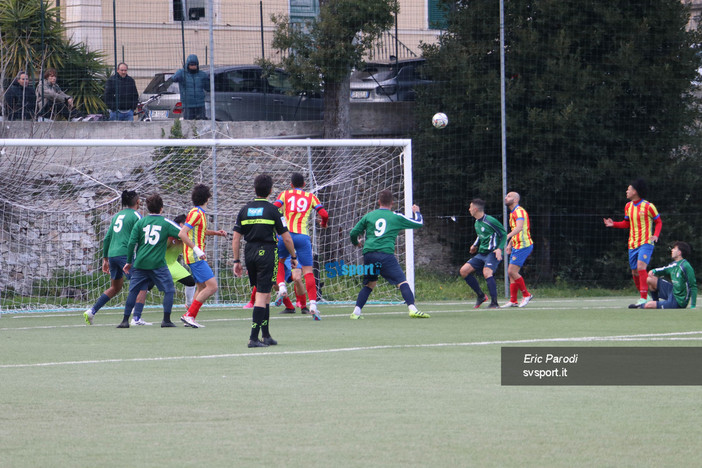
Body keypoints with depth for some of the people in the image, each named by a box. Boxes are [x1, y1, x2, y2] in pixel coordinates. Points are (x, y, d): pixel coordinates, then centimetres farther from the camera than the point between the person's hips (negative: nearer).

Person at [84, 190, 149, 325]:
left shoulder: (117, 216, 18)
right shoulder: (136, 216, -3)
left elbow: (107, 238, 19)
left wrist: (105, 259, 24)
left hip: (112, 254, 7)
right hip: (125, 254, -7)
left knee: (115, 288, 22)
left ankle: (92, 311, 16)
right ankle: (136, 318, -12)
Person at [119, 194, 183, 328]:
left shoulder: (140, 222, 6)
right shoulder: (166, 223, 0)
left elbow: (131, 243, 2)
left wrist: (129, 262, 10)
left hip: (140, 263, 3)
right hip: (158, 264, -3)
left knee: (133, 291, 9)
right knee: (169, 290, 7)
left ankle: (125, 320, 5)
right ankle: (166, 320, -1)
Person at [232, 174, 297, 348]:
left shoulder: (245, 210, 6)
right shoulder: (272, 210, -6)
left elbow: (236, 238, 6)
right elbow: (286, 238, -4)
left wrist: (237, 261, 12)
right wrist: (293, 257, 9)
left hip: (249, 255, 5)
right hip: (267, 254, -5)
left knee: (263, 294, 17)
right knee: (262, 296, -5)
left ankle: (266, 335, 19)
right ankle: (254, 338, -12)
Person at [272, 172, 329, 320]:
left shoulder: (285, 194, 11)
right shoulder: (310, 197, 13)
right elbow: (324, 214, 7)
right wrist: (323, 223, 29)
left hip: (286, 234, 0)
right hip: (303, 235, 0)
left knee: (278, 262, 23)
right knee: (308, 271, 0)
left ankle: (281, 287, -2)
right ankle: (312, 303, -12)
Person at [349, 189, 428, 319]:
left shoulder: (369, 216, 16)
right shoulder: (396, 217, 10)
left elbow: (353, 233, 19)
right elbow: (419, 223, 18)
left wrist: (356, 243, 41)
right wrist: (416, 212, 40)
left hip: (368, 254, 4)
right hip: (386, 254, -4)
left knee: (369, 284, 19)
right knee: (402, 281, -5)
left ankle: (356, 312, 10)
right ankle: (412, 309, -20)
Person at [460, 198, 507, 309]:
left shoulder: (490, 221, -13)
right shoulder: (477, 223, 12)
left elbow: (504, 234, -9)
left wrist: (499, 249, -20)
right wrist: (475, 245, 15)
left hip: (492, 253, -9)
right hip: (481, 253, 9)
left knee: (487, 272, -31)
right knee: (464, 270, -2)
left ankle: (494, 303, -26)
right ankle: (481, 296, 8)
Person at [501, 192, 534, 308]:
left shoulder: (519, 211, -13)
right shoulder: (513, 213, 19)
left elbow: (519, 228, -30)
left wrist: (507, 237, -41)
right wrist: (510, 245, 25)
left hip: (523, 245, -10)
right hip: (517, 246, 10)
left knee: (512, 271, -13)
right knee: (511, 273, 7)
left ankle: (526, 294, -2)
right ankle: (513, 301, 8)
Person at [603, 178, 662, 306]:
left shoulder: (648, 206, -7)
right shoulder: (628, 207, 10)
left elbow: (658, 222, 2)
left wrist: (656, 235, -13)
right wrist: (613, 224, 6)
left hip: (645, 243, -6)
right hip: (633, 244, 6)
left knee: (641, 267, -22)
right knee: (634, 272, 7)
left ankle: (644, 298, -23)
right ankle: (642, 296, 23)